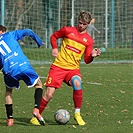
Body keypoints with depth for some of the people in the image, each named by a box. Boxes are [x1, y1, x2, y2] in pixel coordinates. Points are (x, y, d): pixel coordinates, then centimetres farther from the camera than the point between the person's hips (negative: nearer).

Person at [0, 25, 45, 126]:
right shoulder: (10, 35, 16)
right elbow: (28, 32, 14)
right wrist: (39, 41, 27)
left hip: (9, 71, 2)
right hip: (23, 66, -2)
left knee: (8, 91, 31)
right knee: (39, 85, 21)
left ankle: (10, 119, 20)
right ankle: (36, 109, -2)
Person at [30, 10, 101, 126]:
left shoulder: (89, 40, 5)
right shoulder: (68, 30, 2)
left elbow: (87, 60, 6)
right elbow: (53, 36, 18)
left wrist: (92, 56, -15)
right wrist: (54, 48, 1)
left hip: (73, 68, 0)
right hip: (58, 66, 0)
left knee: (77, 83, -33)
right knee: (48, 95, -9)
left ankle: (77, 114, -19)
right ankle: (36, 117, 10)